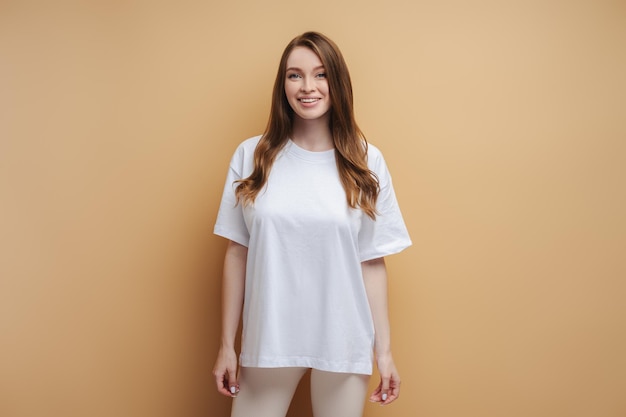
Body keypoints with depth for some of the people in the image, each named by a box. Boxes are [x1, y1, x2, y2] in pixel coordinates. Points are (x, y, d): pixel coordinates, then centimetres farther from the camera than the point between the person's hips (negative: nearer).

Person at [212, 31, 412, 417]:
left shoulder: (367, 162, -3)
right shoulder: (251, 156, -2)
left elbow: (372, 263, -1)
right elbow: (237, 253, 1)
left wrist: (384, 349, 0)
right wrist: (227, 344, 3)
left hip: (343, 342, 0)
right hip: (268, 339, 1)